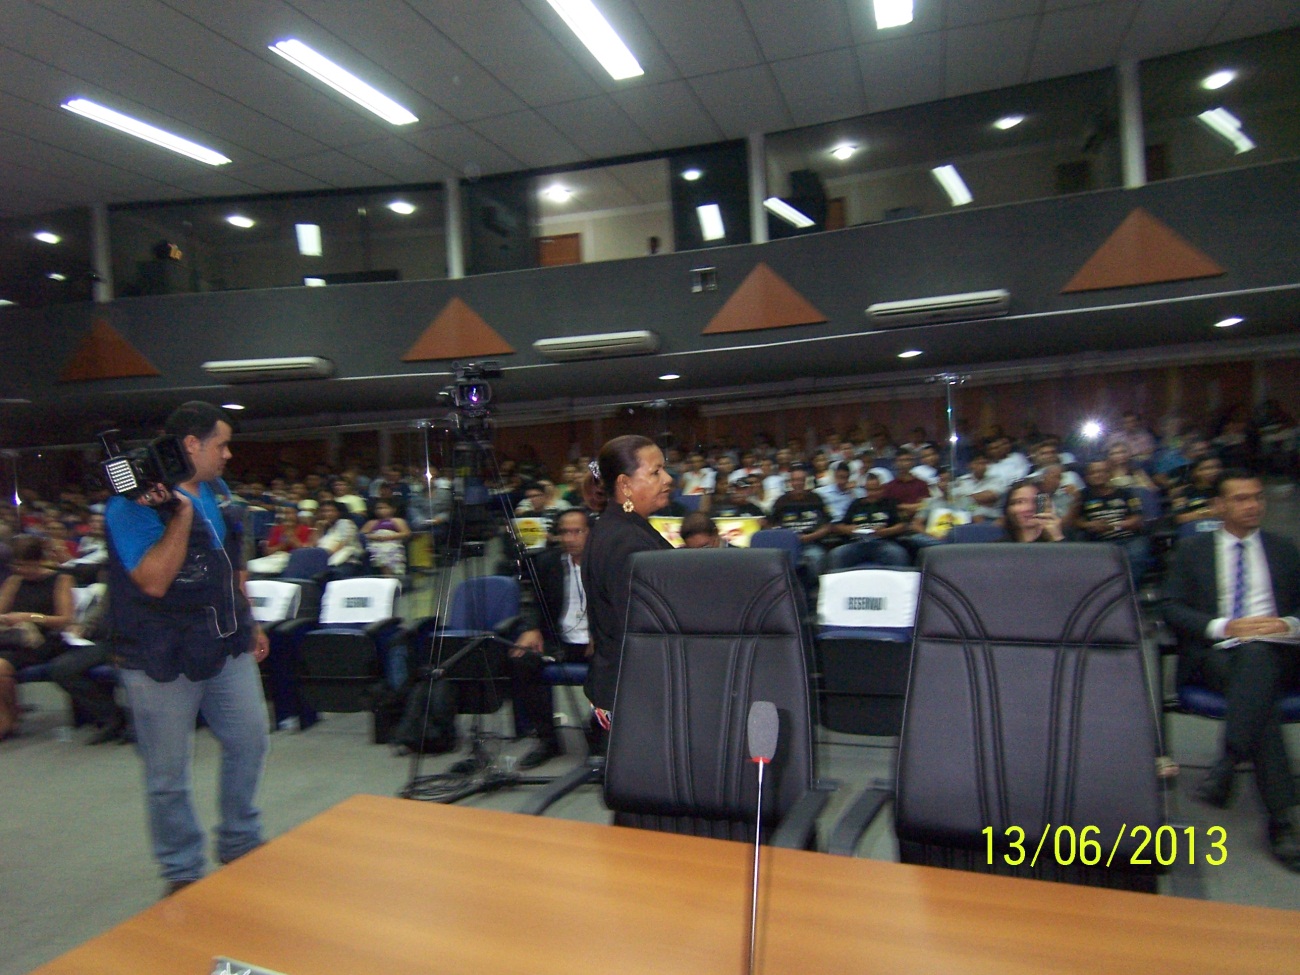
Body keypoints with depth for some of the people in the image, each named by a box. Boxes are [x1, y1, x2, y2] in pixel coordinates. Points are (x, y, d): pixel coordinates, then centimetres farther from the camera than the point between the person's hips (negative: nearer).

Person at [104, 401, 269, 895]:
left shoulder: (218, 491, 9)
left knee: (249, 743, 13)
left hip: (227, 646, 7)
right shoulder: (134, 505, -15)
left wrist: (249, 622, 20)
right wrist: (181, 513, -27)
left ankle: (241, 846, 32)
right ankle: (183, 874, 24)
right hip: (164, 659, -7)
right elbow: (154, 580, -26)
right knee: (168, 774, 6)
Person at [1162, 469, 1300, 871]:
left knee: (1255, 654, -38)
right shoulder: (1191, 549, 16)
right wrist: (1225, 626, -11)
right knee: (1259, 692, -35)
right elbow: (1173, 609, 4)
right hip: (1215, 654, -1)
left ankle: (1226, 766, -40)